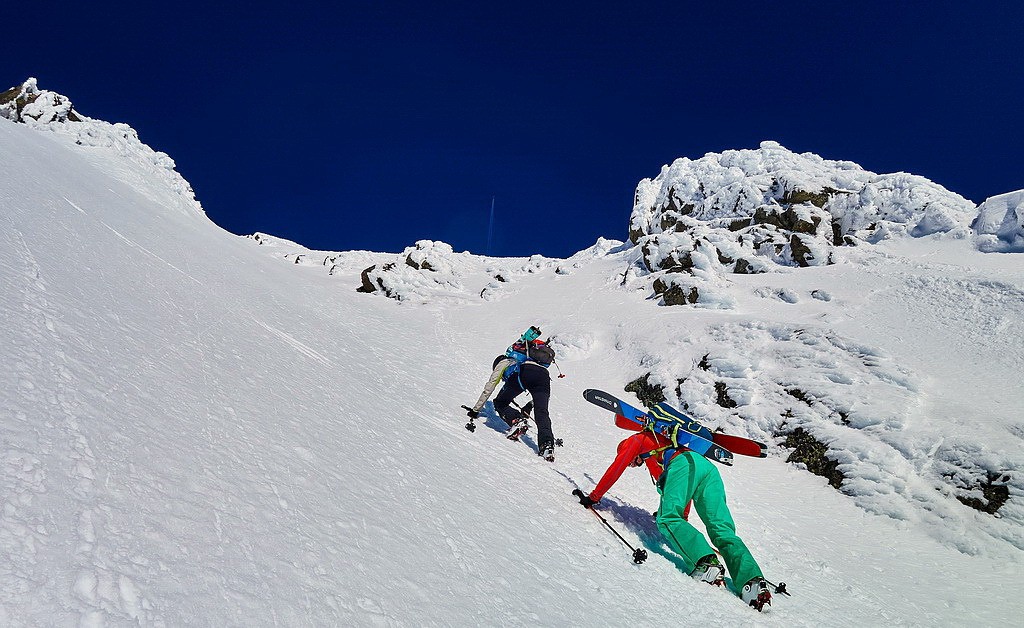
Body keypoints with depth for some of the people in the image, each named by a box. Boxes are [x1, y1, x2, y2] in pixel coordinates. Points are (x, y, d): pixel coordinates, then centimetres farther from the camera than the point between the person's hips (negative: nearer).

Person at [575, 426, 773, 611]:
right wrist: (681, 518, 56)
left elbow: (616, 469, 23)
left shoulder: (636, 440, 28)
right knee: (723, 531, -5)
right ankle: (753, 581, -27)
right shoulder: (664, 441, 46)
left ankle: (707, 563, -42)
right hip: (709, 466, 7)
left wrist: (593, 497, 30)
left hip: (684, 463, -7)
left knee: (668, 519, -19)